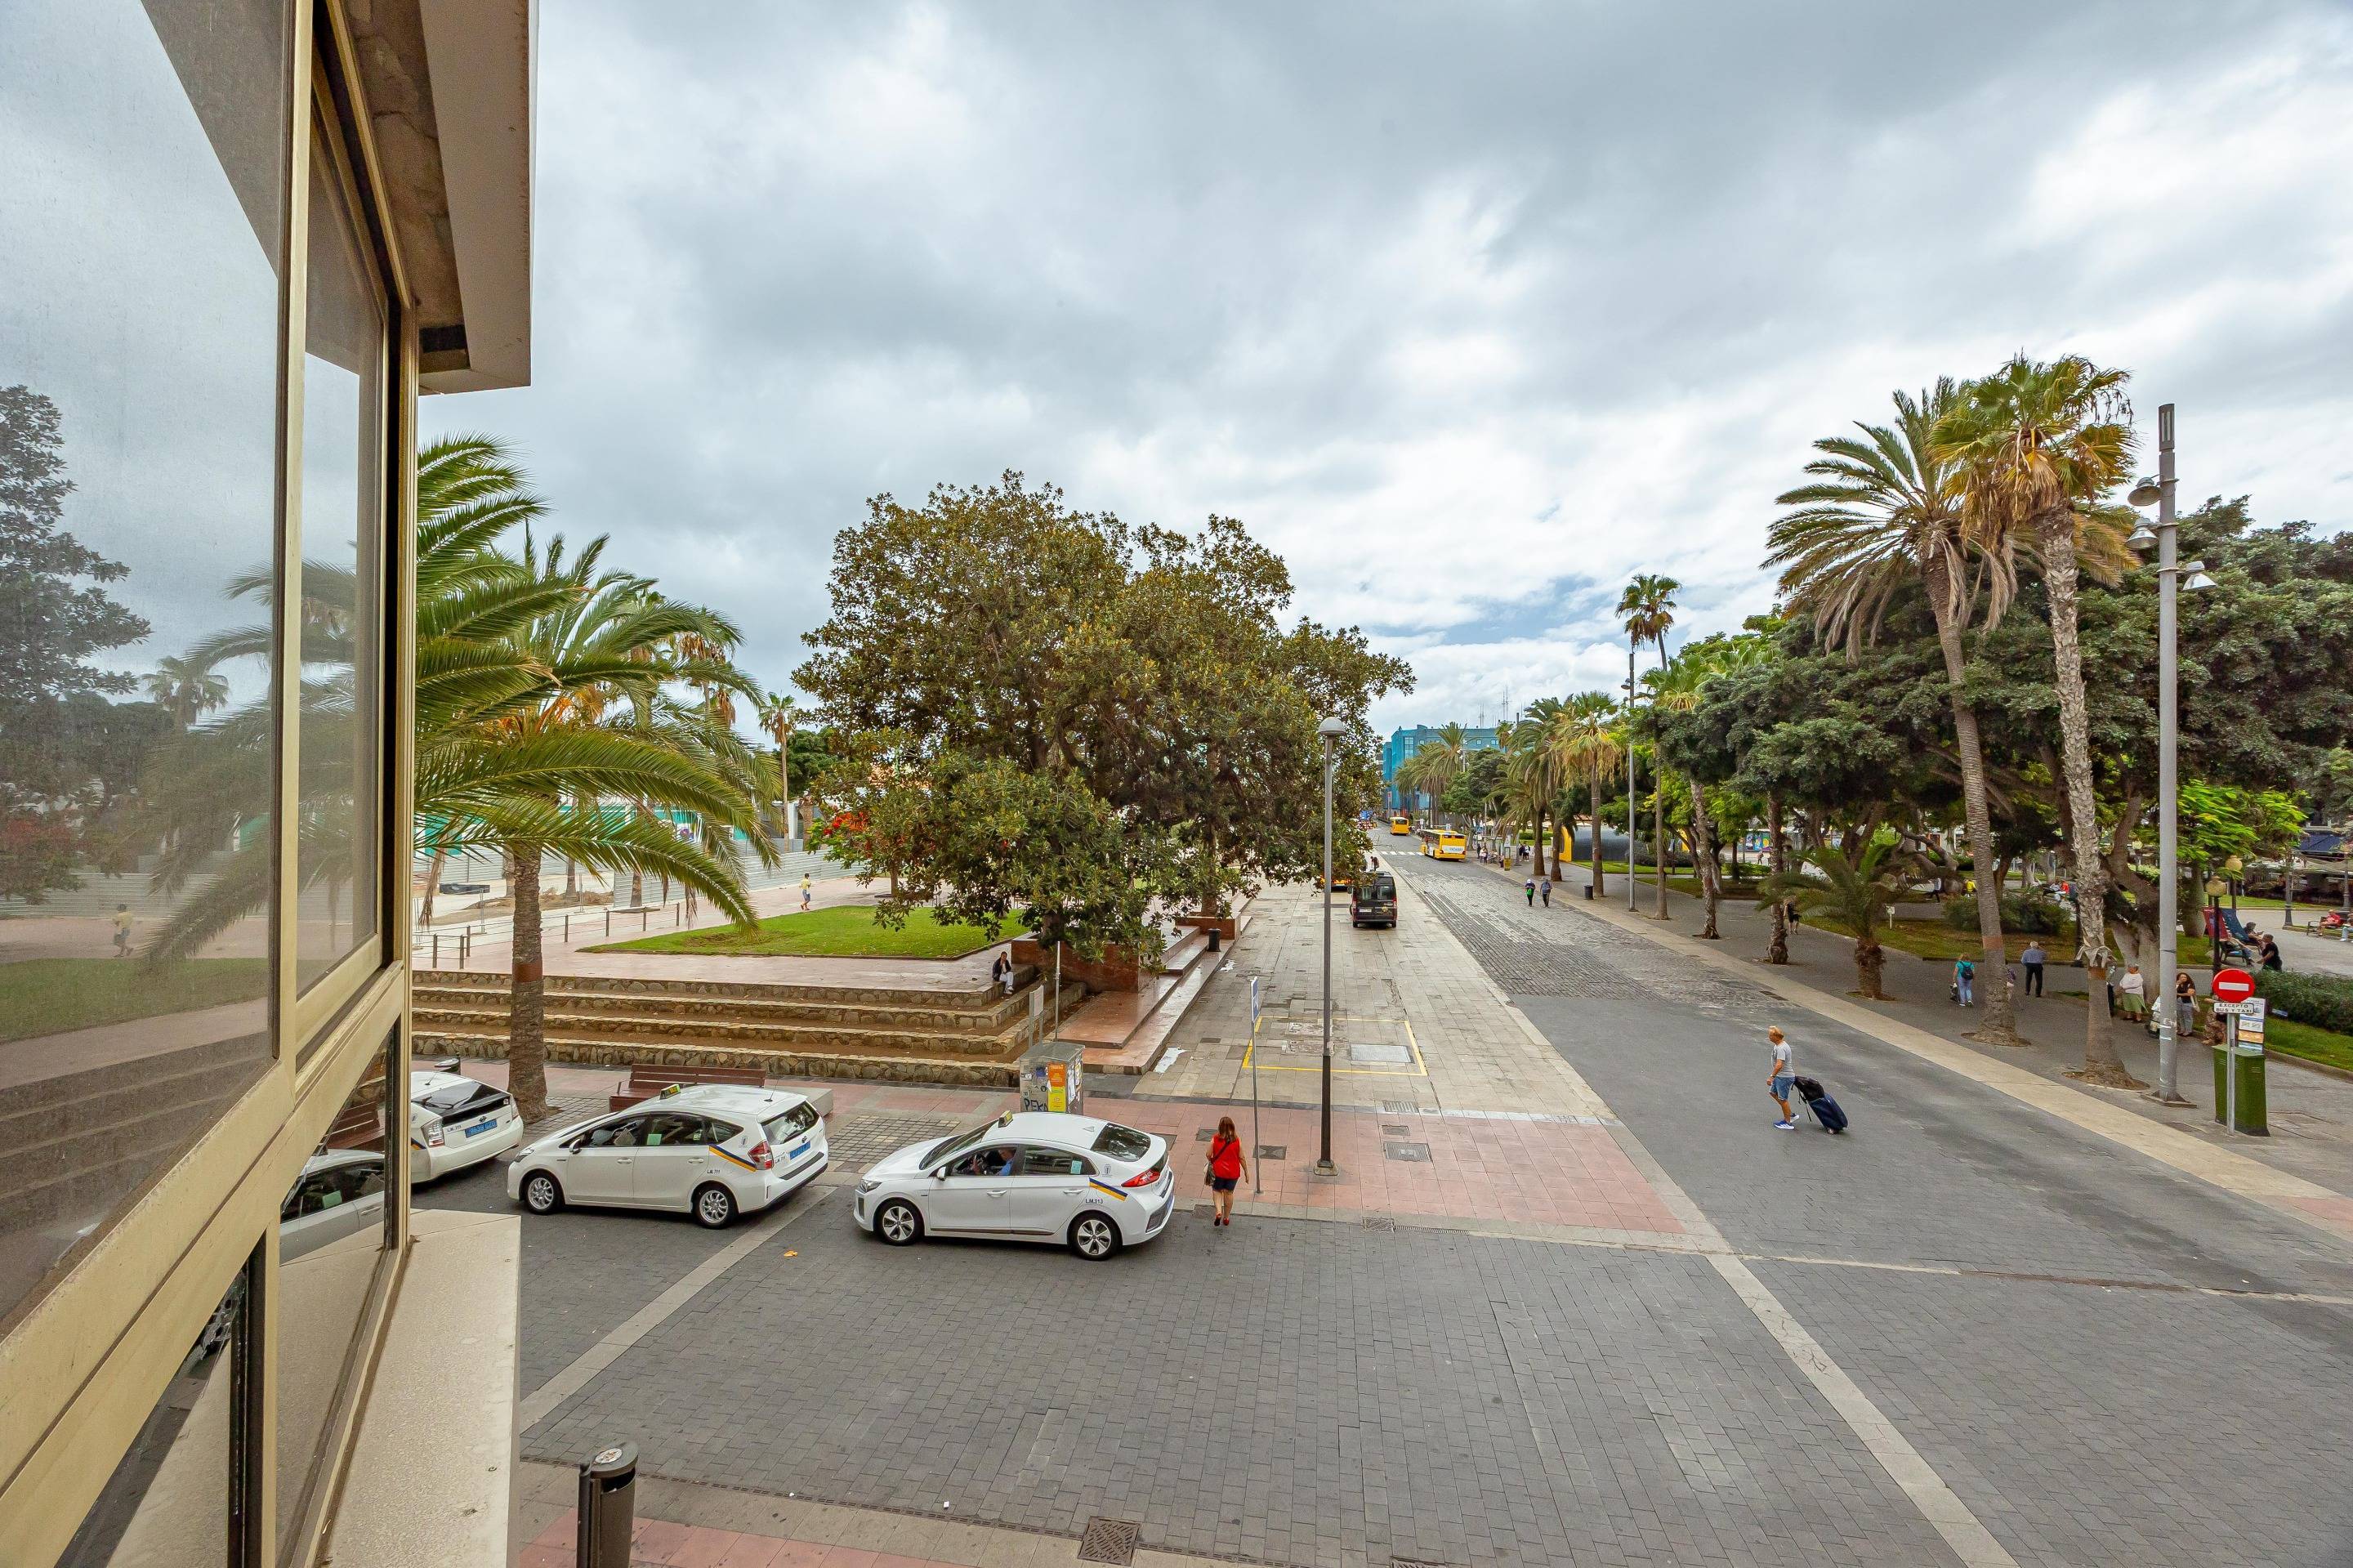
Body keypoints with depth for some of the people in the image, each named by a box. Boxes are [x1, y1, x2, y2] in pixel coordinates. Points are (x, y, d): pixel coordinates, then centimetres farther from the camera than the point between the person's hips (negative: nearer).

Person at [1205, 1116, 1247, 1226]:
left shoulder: (1215, 1140, -15)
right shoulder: (1237, 1141, -14)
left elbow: (1209, 1155, -9)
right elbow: (1241, 1158, -7)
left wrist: (1211, 1163, 14)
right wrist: (1246, 1171, 5)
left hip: (1218, 1171, -1)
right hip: (1233, 1172, 1)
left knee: (1217, 1191, 20)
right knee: (1229, 1193, 18)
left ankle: (1219, 1211, -1)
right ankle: (1226, 1217, 28)